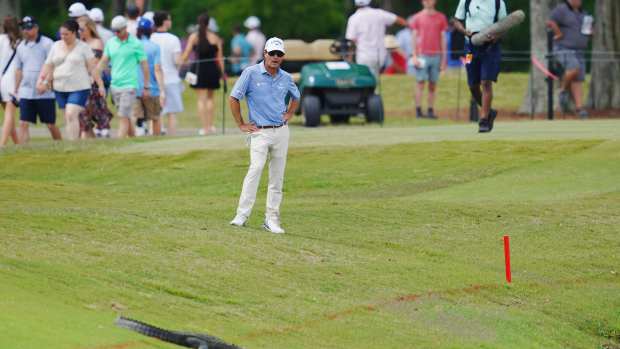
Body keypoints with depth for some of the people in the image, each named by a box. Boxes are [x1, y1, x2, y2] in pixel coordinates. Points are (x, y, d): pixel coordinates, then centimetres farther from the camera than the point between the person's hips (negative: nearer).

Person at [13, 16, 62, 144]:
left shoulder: (47, 44, -5)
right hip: (26, 93, 5)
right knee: (23, 124, -6)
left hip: (45, 93, -4)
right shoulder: (21, 46, 12)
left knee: (51, 125, 5)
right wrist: (16, 90, 15)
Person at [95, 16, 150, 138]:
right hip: (115, 85, 5)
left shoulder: (135, 44, -4)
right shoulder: (110, 42, 9)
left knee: (123, 117, -12)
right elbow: (103, 61, 11)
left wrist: (146, 87, -1)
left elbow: (144, 65, -1)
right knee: (125, 117, 11)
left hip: (129, 85, -5)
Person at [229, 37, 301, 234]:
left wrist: (289, 115, 12)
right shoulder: (251, 73, -6)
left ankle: (272, 219, 11)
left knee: (277, 177, 5)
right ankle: (242, 215, -23)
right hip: (260, 132, -5)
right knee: (256, 168, -22)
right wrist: (241, 125, -4)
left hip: (281, 131, 5)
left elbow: (296, 97, 28)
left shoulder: (286, 78, 8)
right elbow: (233, 98, -4)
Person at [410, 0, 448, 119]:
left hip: (436, 56, 2)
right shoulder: (417, 18, 6)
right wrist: (414, 56, -4)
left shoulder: (441, 18, 9)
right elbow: (413, 38, 5)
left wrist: (444, 58, 6)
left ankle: (431, 111, 3)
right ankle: (418, 110, -7)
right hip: (422, 56, -2)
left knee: (433, 85, 2)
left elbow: (443, 39, 10)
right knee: (420, 82, -6)